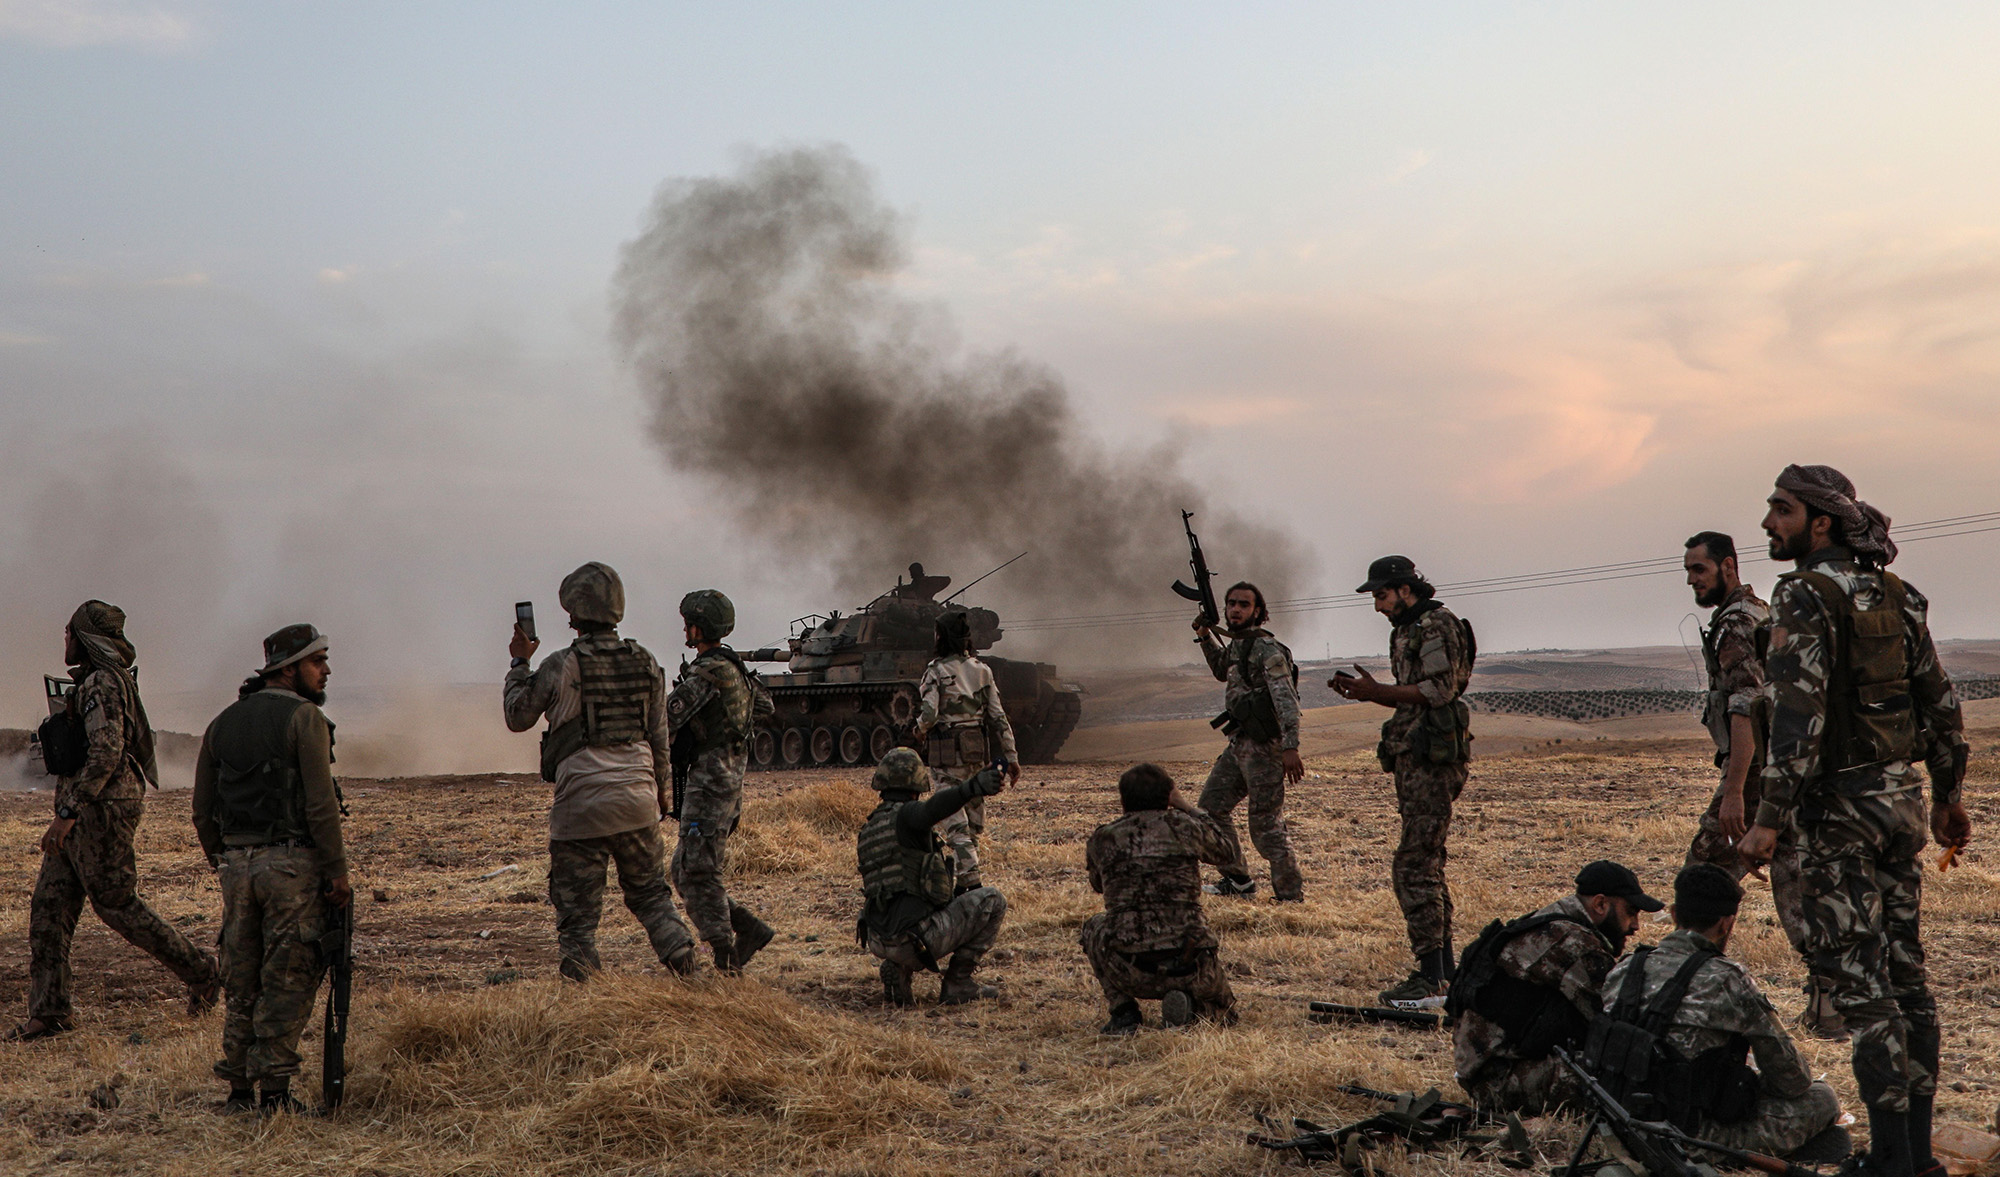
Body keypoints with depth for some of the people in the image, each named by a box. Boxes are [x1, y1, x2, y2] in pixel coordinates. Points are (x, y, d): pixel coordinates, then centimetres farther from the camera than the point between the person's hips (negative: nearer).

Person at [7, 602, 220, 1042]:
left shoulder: (102, 684, -15)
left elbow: (106, 753, -24)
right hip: (82, 813, 10)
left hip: (100, 811, -10)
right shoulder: (91, 682, 18)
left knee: (117, 905, -5)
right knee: (48, 907, 7)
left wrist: (67, 813, -25)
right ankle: (49, 1011, 9)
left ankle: (199, 973, 5)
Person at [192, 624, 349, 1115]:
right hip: (292, 862, -6)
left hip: (237, 863, 6)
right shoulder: (304, 718, -7)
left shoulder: (223, 723, 13)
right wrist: (338, 870, -10)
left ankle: (238, 1091, 16)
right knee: (288, 981, 0)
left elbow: (203, 811, 15)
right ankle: (276, 1091, 0)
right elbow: (320, 803, -14)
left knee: (241, 982, 13)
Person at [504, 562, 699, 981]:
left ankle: (579, 976, 2)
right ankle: (679, 949, 5)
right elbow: (659, 736, 10)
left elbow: (517, 717, 4)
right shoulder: (645, 663, 4)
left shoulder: (561, 667, -9)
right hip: (637, 796, 4)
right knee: (649, 891, 19)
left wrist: (519, 663, 15)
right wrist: (663, 789, 22)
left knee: (576, 906, 5)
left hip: (581, 802, -4)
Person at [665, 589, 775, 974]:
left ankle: (726, 962, -2)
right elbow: (765, 705, 30)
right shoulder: (734, 668, 13)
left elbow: (667, 719, -21)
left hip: (711, 782, -9)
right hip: (729, 780, 9)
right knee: (685, 872, 14)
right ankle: (749, 929, 12)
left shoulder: (707, 672, -17)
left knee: (697, 874, -4)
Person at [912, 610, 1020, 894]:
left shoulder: (936, 671, -9)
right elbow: (999, 717, 4)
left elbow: (928, 714, -19)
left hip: (947, 753, -5)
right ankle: (965, 876, 20)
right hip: (978, 751, 5)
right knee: (974, 820, 14)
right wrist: (1011, 757, 7)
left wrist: (920, 730, 3)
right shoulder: (982, 670, 6)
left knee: (956, 822, -6)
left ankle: (970, 883, -13)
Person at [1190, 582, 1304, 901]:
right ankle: (1237, 879, 23)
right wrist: (1206, 638, 21)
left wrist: (1290, 747, -30)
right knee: (1211, 807, 13)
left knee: (1266, 823, -6)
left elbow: (1286, 699, -22)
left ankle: (1291, 895, 3)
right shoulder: (1237, 645, 13)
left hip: (1264, 746, -10)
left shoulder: (1266, 648, -15)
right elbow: (1223, 671, 36)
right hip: (1238, 744, 10)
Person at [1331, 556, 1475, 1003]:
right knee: (1427, 863, 13)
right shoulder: (1406, 631, 20)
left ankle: (1430, 975, -13)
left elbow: (1439, 690, -19)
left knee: (1415, 864, -13)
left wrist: (1376, 692, -17)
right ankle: (1444, 969, 19)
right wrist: (1369, 690, 9)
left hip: (1433, 758, -11)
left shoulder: (1438, 625, -10)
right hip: (1413, 758, 11)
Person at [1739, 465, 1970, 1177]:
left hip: (1840, 805, -8)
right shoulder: (1893, 593, 10)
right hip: (1902, 797, 8)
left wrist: (1771, 819, -23)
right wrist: (1948, 794, 24)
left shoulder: (1805, 596, -14)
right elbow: (1940, 700, 14)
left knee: (1859, 983, -3)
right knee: (1905, 973, 13)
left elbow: (1799, 711, -23)